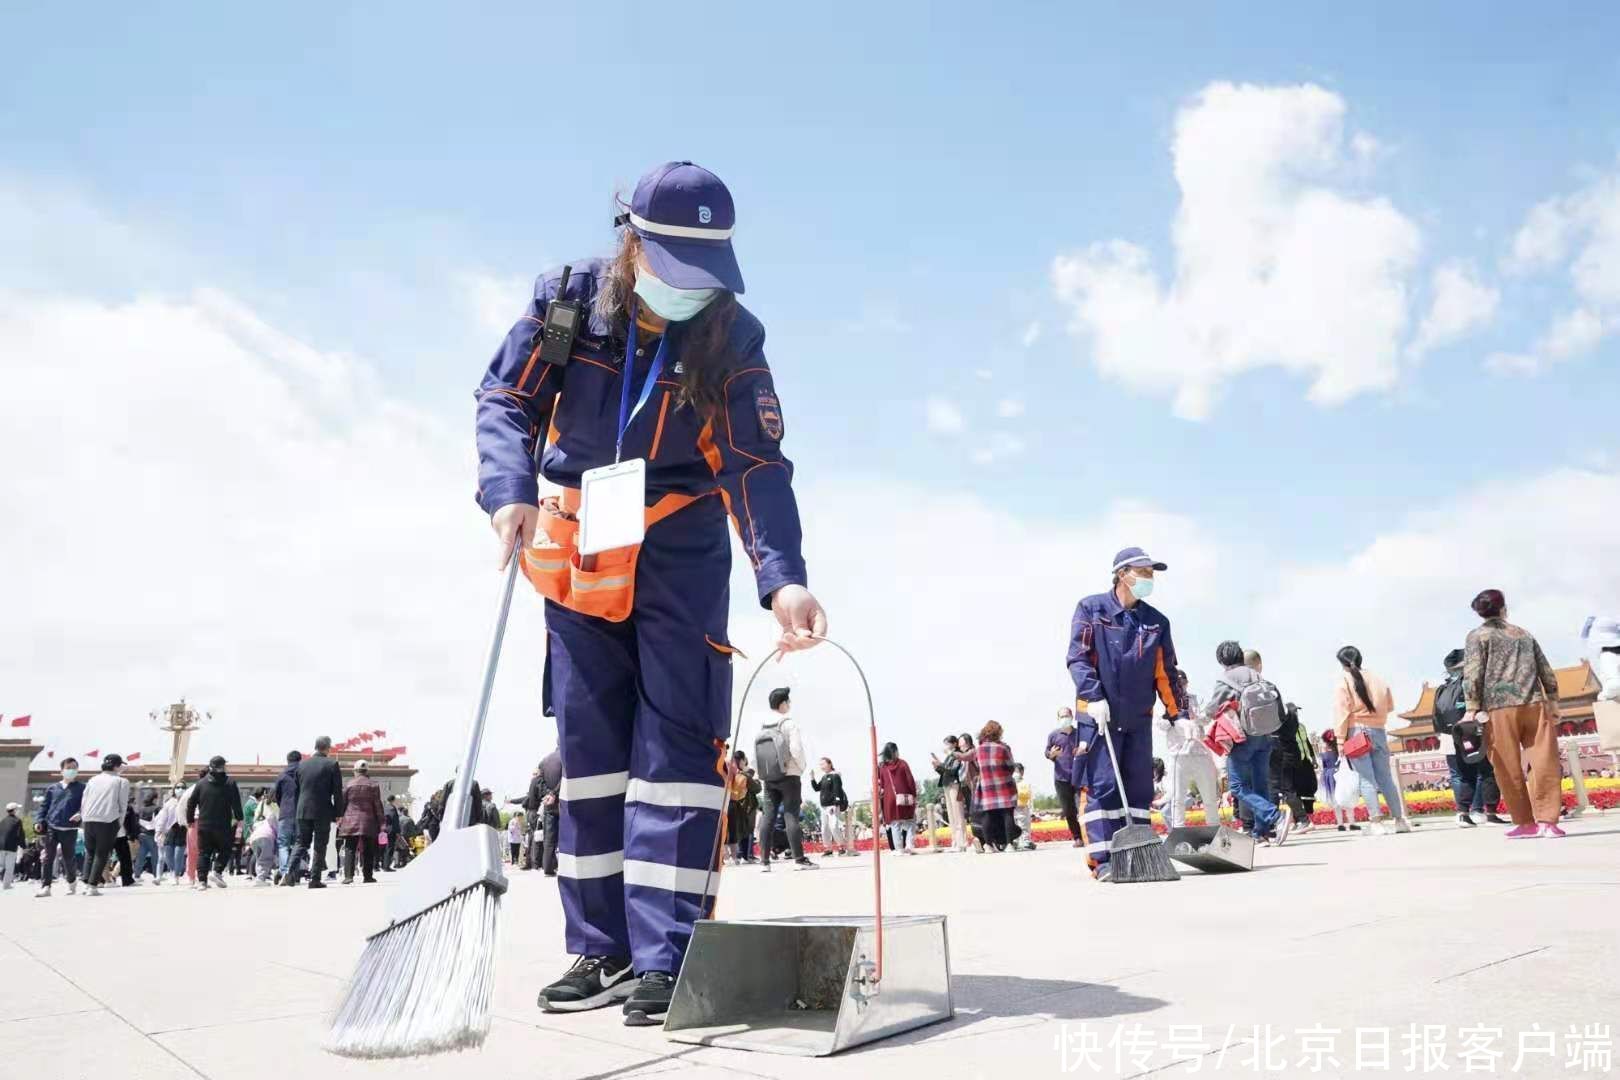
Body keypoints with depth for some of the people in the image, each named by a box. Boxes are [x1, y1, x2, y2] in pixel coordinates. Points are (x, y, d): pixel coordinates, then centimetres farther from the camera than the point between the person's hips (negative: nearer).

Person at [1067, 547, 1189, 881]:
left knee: (1140, 788, 7)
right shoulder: (1091, 609, 0)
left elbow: (1166, 673, 14)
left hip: (1139, 719, 5)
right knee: (1102, 786, -8)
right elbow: (1078, 657, -8)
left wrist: (1178, 714, 6)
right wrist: (1094, 697, -19)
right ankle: (1102, 860, -6)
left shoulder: (1156, 621, 12)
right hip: (1098, 716, -5)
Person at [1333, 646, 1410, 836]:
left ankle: (1376, 822, -10)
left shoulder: (1344, 680, -4)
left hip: (1357, 732, -4)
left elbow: (1341, 712, -10)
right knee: (1385, 777, 12)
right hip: (1378, 731, 5)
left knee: (1366, 778, -4)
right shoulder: (1377, 680, 10)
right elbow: (1390, 706, 16)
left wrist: (1341, 740, -9)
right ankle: (1400, 819, 13)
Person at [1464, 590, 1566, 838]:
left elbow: (1472, 674, -6)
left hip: (1499, 707, -4)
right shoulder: (1524, 633, 20)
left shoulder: (1477, 635, 6)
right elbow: (1547, 672, 19)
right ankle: (1547, 820, -2)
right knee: (1545, 764, 3)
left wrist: (1473, 708, -6)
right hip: (1534, 704, 4)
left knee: (1509, 768, 3)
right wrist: (1553, 701, 23)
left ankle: (1526, 823, 7)